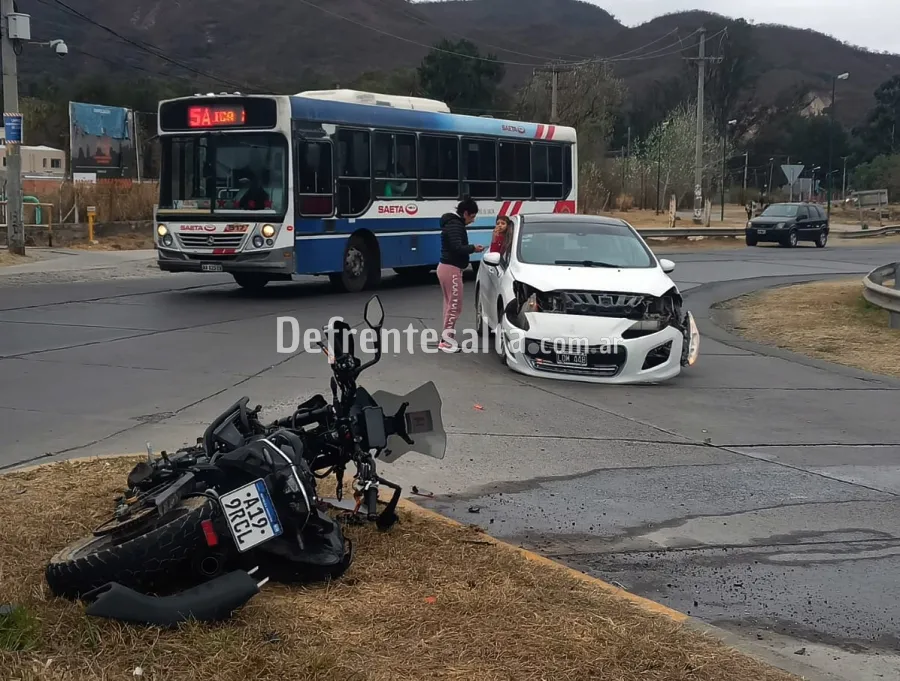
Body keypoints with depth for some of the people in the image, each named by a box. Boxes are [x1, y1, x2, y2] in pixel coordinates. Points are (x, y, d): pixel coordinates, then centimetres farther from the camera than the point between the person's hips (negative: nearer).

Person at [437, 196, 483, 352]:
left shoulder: (454, 223, 16)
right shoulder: (455, 225, -16)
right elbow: (456, 248, -25)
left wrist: (470, 248, 3)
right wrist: (473, 248, -12)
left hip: (447, 268, 11)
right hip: (451, 269, -11)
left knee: (450, 304, 13)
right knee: (454, 304, -7)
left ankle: (447, 338, 16)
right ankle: (446, 340, -5)